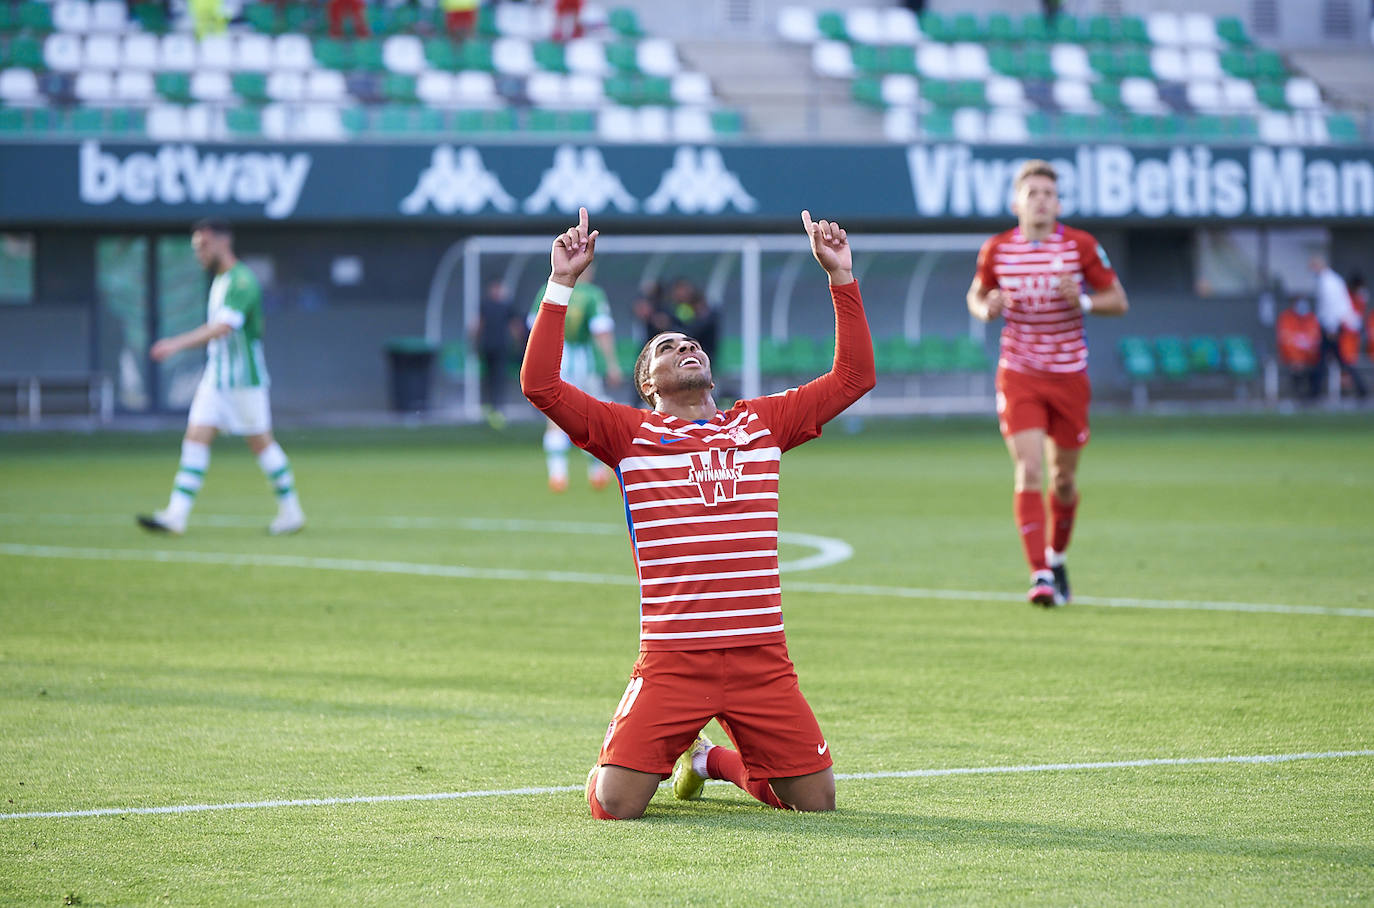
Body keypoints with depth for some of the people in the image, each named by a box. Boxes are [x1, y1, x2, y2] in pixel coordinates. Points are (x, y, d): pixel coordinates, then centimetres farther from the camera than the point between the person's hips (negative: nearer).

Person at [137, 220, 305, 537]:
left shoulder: (242, 282, -16)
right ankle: (175, 516, -9)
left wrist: (178, 344, -37)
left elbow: (223, 327, -29)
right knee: (195, 438, -3)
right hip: (215, 378, 8)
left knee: (260, 442, 1)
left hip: (245, 380, -8)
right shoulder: (219, 281, 14)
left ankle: (291, 512, 15)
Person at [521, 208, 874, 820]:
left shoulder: (762, 424, 14)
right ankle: (642, 761, 25)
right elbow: (540, 385, -5)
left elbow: (853, 377, 16)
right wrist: (561, 284, -7)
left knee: (815, 803, 3)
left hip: (762, 659, 3)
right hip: (671, 660, -3)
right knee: (614, 807, -14)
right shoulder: (630, 433, 5)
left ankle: (713, 759, 32)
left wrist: (840, 276, 11)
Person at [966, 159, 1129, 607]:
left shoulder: (1082, 246, -5)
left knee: (1063, 479, 10)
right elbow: (976, 294, 14)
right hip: (1019, 375, -1)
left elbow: (1117, 300, 1)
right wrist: (987, 308, -10)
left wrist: (1083, 301, -20)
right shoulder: (997, 249, -2)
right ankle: (1040, 576, -17)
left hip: (1068, 376, 1)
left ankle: (1056, 556, 37)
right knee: (1029, 472, -15)